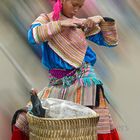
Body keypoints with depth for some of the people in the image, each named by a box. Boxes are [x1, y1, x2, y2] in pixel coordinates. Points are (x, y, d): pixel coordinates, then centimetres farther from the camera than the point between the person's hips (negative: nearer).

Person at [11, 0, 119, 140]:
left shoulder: (82, 24, 7)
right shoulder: (46, 19, 3)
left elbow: (111, 41, 8)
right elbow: (33, 36, -19)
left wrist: (101, 20, -7)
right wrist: (61, 24, -23)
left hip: (84, 79, 0)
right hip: (57, 82, 0)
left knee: (97, 125, -15)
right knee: (27, 119, -7)